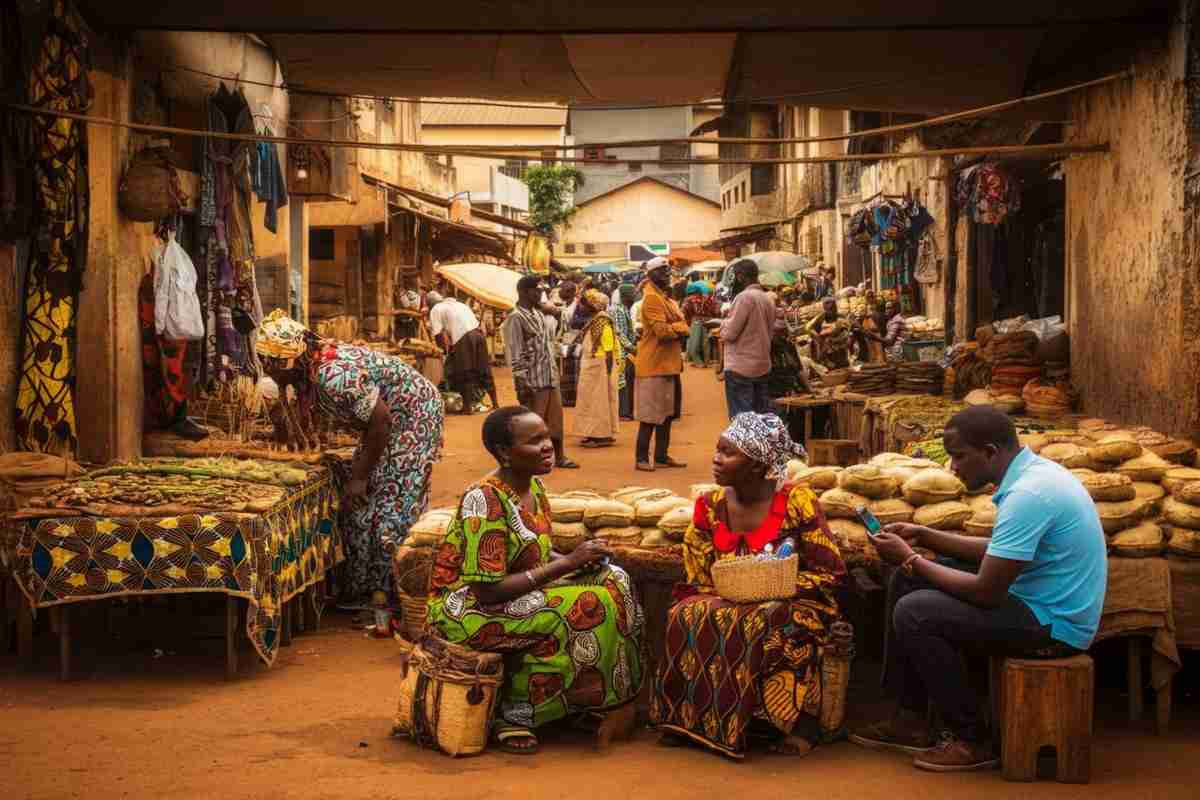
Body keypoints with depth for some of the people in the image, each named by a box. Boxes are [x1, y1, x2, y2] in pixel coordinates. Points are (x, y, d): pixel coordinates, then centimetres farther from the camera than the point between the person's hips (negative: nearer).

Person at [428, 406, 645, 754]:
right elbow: (487, 591, -26)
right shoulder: (484, 501, -22)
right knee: (580, 608, -28)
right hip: (466, 608, -9)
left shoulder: (534, 487, 5)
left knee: (613, 580, -7)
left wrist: (580, 560, -7)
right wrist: (568, 563, -23)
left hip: (517, 596, 9)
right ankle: (514, 713, -14)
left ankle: (596, 707, -2)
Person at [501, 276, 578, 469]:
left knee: (556, 418, 14)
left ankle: (559, 456, 25)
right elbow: (516, 355, -16)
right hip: (533, 380, -8)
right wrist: (521, 383, -20)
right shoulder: (516, 318, -13)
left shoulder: (540, 314, 13)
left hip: (551, 377, 8)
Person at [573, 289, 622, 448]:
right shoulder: (592, 321, 11)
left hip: (600, 366, -10)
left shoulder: (603, 322, -17)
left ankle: (603, 435, 3)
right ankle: (594, 434, 20)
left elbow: (609, 351, -20)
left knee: (601, 399, -3)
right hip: (591, 366, 10)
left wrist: (608, 372, -22)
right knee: (593, 399, 13)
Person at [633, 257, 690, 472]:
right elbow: (662, 330, -22)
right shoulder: (652, 298, -14)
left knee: (667, 413, 13)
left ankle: (661, 456, 19)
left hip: (669, 363, 9)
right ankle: (642, 458, 0)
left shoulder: (665, 297, 16)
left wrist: (675, 328, -9)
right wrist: (679, 328, -5)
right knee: (651, 414, -5)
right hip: (655, 364, -9)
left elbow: (681, 327, 12)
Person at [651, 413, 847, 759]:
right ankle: (685, 718, -17)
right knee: (688, 615, -26)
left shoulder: (797, 501, -8)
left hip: (790, 605, -4)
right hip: (725, 602, 4)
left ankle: (798, 721, -20)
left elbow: (830, 574, -7)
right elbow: (699, 580, 8)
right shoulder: (710, 505, 4)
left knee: (765, 625, -36)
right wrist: (728, 593, -14)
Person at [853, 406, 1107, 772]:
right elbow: (995, 552, 17)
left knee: (914, 613, -19)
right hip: (1043, 603, 11)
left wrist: (910, 559, -13)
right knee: (909, 582, 12)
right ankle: (910, 719, 16)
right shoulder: (1031, 472, 5)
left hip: (1052, 624, -10)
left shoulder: (1027, 494, -26)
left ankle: (968, 741, -6)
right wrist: (923, 537, 8)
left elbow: (984, 593, -25)